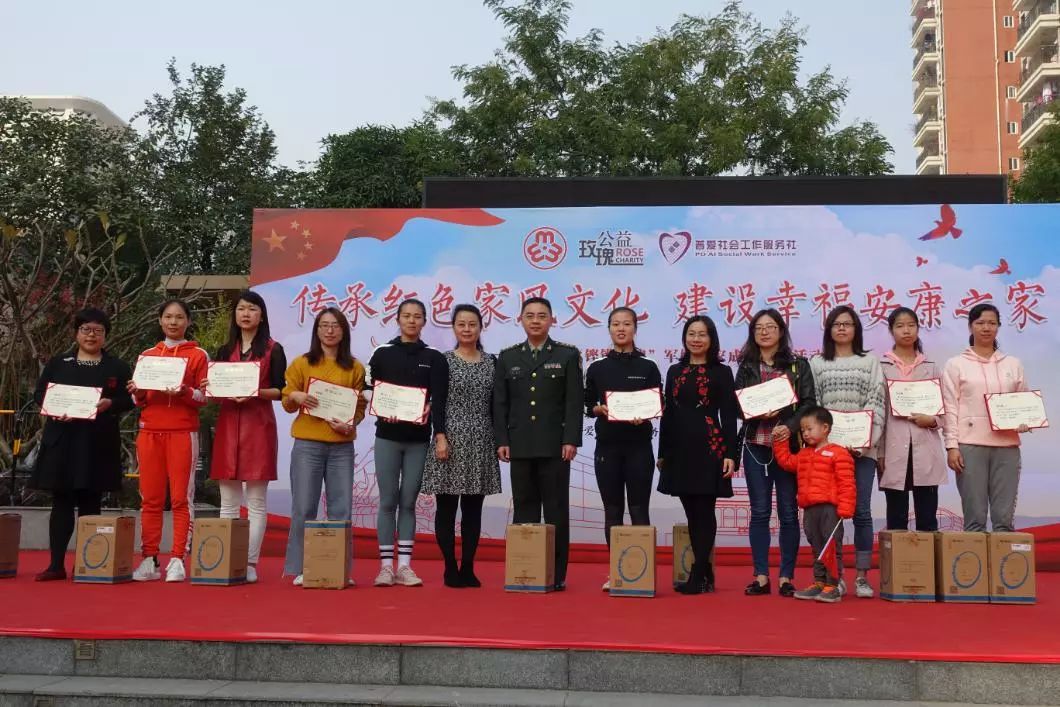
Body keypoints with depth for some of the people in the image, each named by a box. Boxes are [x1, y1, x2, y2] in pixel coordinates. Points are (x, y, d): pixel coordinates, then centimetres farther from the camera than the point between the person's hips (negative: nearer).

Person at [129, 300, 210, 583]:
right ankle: (149, 560, 6)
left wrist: (184, 391, -19)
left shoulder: (198, 355, 5)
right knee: (150, 498, 2)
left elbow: (204, 398, 0)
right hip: (150, 432, 3)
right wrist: (139, 394, -6)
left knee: (181, 498, -5)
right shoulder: (147, 355, 15)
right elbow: (139, 402, 16)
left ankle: (178, 560, -3)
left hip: (183, 433, -3)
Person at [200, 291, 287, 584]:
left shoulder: (273, 349, 3)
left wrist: (254, 392, -18)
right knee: (228, 502, 5)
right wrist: (211, 388, -6)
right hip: (227, 425, 4)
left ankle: (250, 563, 1)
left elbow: (280, 391, -2)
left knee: (256, 502, -2)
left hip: (258, 425, -4)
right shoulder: (225, 350, 16)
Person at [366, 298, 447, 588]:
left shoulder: (434, 358, 5)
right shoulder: (383, 353, 6)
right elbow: (370, 390, 7)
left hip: (418, 439, 0)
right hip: (387, 436, 0)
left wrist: (440, 435, -13)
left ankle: (404, 566, 9)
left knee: (408, 502, 5)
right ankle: (385, 566, 5)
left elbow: (439, 400, -2)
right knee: (388, 501, 1)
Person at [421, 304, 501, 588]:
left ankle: (468, 567, 13)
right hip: (451, 439, -3)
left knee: (473, 507, 6)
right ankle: (450, 567, 9)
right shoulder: (443, 360, 2)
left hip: (481, 442, 3)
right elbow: (437, 403, -3)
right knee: (446, 506, 1)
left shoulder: (491, 362, 10)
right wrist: (440, 437, -12)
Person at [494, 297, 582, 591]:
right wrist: (502, 440, -1)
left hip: (555, 445, -2)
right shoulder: (507, 357, 11)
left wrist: (571, 440, -10)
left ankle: (557, 574, 7)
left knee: (556, 510, 2)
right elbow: (500, 403, 8)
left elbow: (574, 401, -2)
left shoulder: (568, 355, 4)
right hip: (520, 446, 2)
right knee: (524, 509, 6)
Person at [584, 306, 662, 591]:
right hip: (607, 445, 2)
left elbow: (659, 406, 2)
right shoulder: (597, 368, 7)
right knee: (612, 510, 5)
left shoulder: (648, 367, 4)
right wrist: (601, 409, -13)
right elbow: (588, 407, 9)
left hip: (639, 445, -1)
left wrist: (642, 415, -19)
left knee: (639, 509, 0)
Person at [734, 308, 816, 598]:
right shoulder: (746, 367, 11)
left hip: (789, 445, -1)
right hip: (756, 445, 2)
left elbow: (809, 403, -1)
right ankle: (761, 577, 9)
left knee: (788, 512, 2)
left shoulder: (798, 365, 6)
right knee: (760, 512, 3)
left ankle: (786, 577, 10)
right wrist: (756, 413, -14)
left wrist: (789, 427, -17)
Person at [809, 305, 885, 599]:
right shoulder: (817, 363, 12)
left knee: (861, 511, -2)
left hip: (862, 448, 0)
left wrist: (866, 441, -10)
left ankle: (862, 576, 4)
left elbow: (877, 403, 2)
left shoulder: (870, 362, 11)